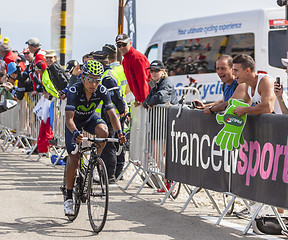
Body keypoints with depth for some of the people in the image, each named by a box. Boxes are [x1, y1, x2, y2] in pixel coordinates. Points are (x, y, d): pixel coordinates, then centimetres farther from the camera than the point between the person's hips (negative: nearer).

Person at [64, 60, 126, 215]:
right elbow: (69, 118, -40)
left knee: (103, 131, -33)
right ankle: (69, 196, 3)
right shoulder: (74, 91, -33)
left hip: (90, 119, 2)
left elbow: (112, 114, -25)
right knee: (74, 160, -13)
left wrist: (119, 131, -43)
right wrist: (75, 132, -60)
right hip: (74, 123, -2)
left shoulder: (102, 91, -24)